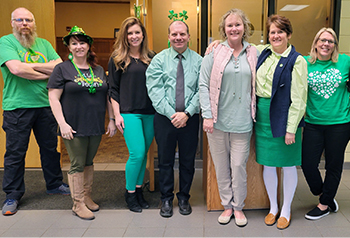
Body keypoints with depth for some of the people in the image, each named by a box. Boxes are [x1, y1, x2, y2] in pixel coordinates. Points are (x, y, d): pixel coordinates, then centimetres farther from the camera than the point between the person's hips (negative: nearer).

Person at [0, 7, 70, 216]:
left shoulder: (44, 44, 12)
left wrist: (31, 66, -10)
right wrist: (46, 73, -9)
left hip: (45, 105, 5)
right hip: (17, 107, -4)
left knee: (50, 148, 14)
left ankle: (55, 185, 31)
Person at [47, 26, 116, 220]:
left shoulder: (98, 70, 10)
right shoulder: (62, 69, -3)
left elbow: (107, 96, 15)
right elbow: (53, 98, -7)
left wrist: (111, 120, 10)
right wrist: (62, 123, -15)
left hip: (96, 127, 4)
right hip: (74, 127, -4)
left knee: (89, 163, 15)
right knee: (77, 165, 3)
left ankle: (87, 197, 30)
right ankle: (78, 204, 16)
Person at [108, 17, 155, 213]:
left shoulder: (151, 57, 11)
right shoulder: (117, 59, 2)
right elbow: (113, 90, 1)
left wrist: (159, 111, 7)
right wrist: (117, 115, -5)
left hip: (149, 113, 4)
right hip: (129, 113, -4)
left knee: (144, 154, 9)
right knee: (137, 153, -9)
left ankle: (139, 190, 24)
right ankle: (130, 194, 10)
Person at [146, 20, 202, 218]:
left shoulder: (198, 61, 3)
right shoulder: (159, 60, 1)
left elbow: (201, 91, -3)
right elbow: (154, 91, -6)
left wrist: (186, 113, -14)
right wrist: (171, 114, -15)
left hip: (190, 118, 1)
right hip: (165, 118, 0)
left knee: (188, 161, 11)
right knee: (165, 160, 9)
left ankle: (184, 198, 29)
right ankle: (166, 199, 26)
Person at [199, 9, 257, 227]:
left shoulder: (253, 54, 6)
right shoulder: (214, 53, 0)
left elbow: (257, 85, 13)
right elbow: (204, 85, -2)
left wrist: (255, 113, 4)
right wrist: (207, 115, -8)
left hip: (242, 121, 1)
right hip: (218, 119, 0)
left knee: (239, 166, 5)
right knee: (221, 166, 9)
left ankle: (239, 206, 24)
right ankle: (227, 205, 26)